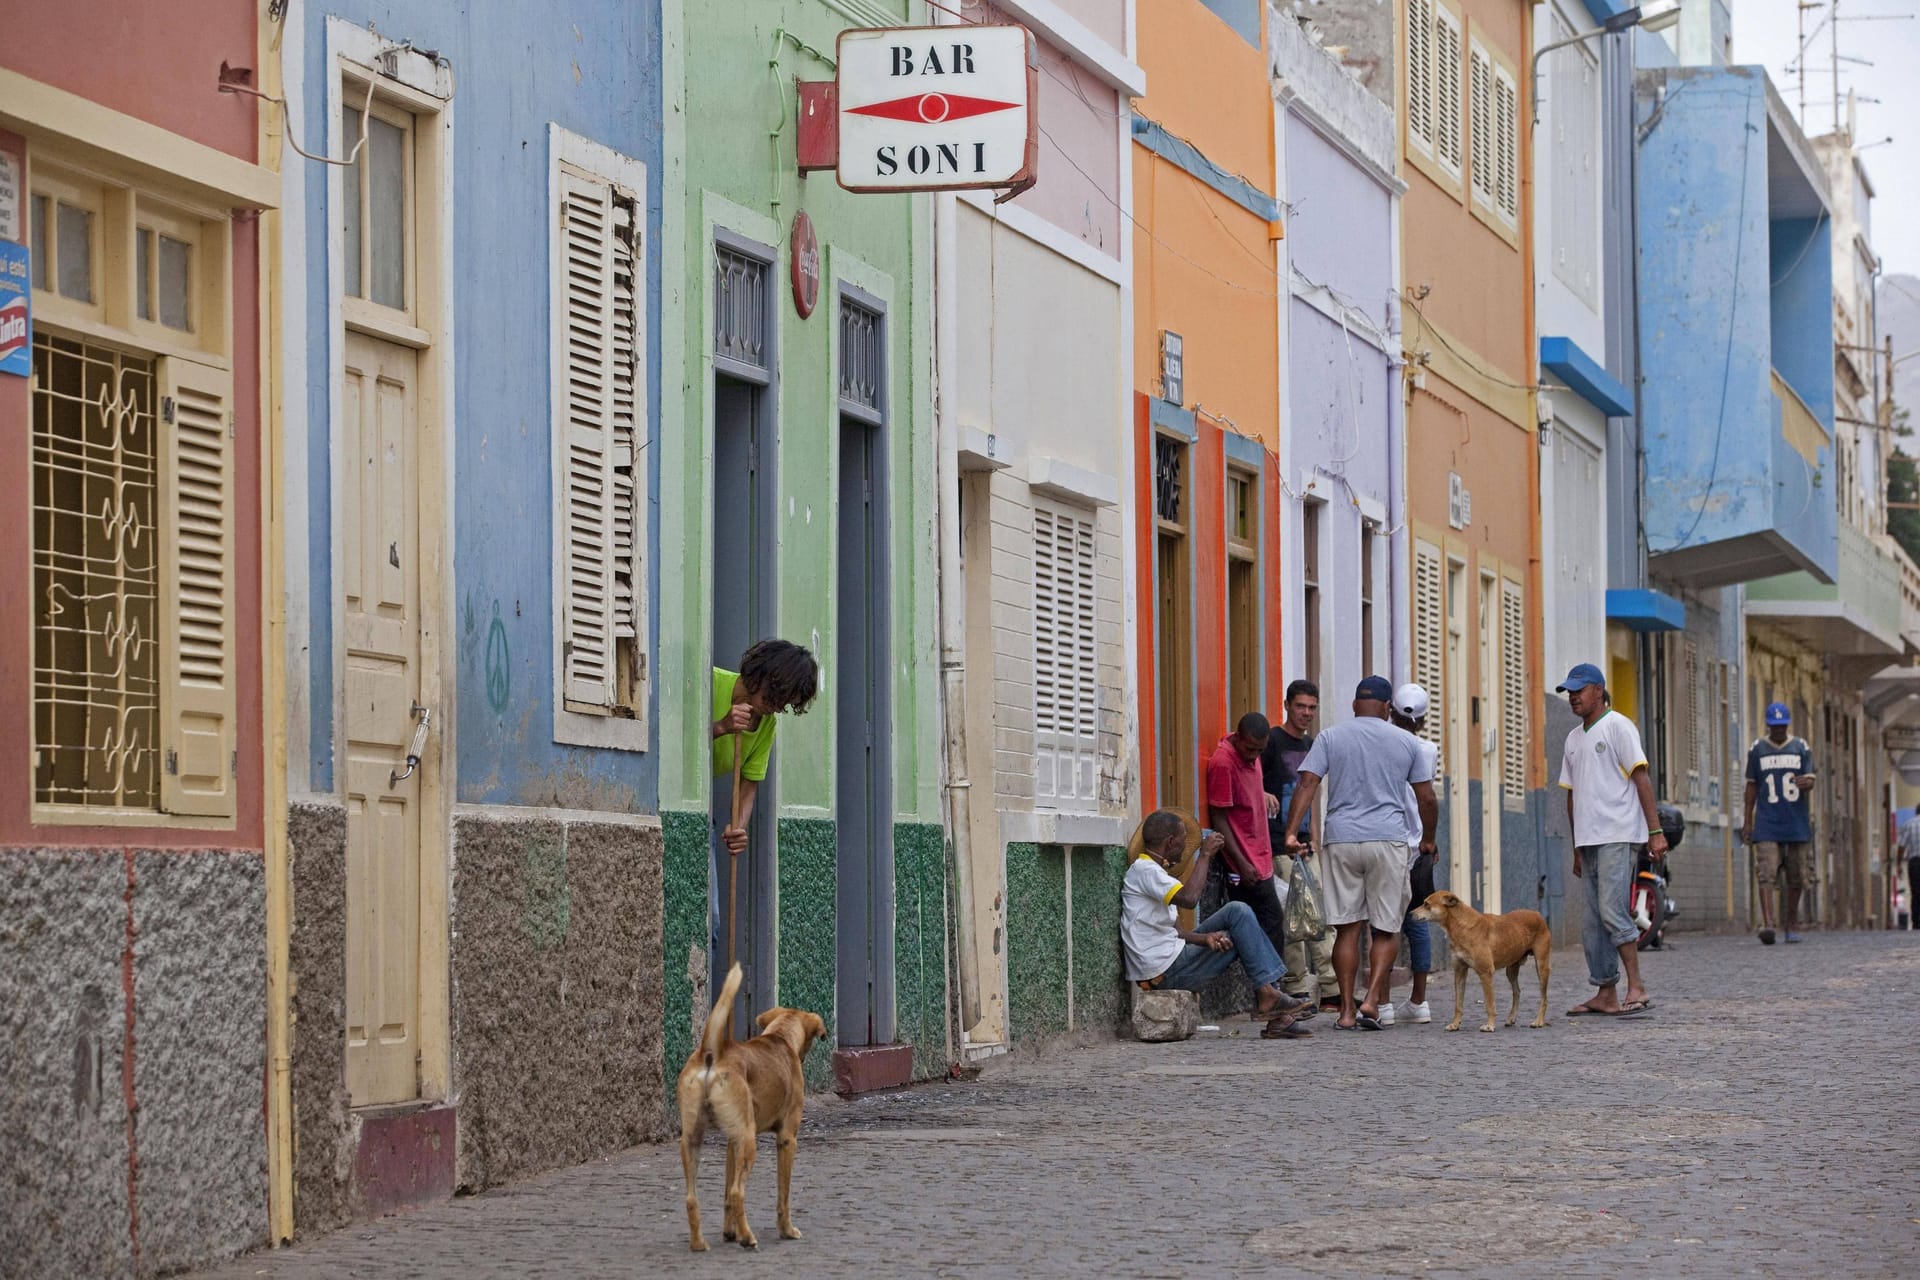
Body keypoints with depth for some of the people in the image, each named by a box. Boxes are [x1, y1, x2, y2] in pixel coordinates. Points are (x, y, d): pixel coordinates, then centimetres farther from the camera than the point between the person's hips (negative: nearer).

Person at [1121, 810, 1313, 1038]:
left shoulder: (1151, 870, 20)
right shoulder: (1143, 869, -13)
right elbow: (1189, 898, -29)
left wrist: (1204, 938, -5)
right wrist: (1204, 855, -17)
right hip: (1166, 973, -10)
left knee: (1237, 912, 10)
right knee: (1240, 915, -4)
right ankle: (1267, 992, 0)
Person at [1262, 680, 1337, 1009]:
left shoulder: (1311, 746, 17)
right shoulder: (1271, 742, -5)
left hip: (1305, 844, 7)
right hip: (1279, 846, -7)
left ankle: (1331, 990, 5)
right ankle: (1299, 990, -6)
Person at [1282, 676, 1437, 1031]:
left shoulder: (1330, 738, 7)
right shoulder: (1405, 742, 9)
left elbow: (1307, 784, -4)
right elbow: (1428, 799, 11)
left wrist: (1292, 831, -7)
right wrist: (1427, 839, 26)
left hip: (1341, 840, 1)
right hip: (1389, 841, -1)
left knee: (1346, 928, 4)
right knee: (1387, 928, 6)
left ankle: (1347, 1010, 2)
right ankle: (1372, 1000, -10)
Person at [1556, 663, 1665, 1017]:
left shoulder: (1618, 726, -4)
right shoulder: (1573, 738, 19)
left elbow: (1641, 778, -10)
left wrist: (1655, 831, -17)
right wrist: (1577, 849, 21)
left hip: (1618, 837, -8)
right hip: (1589, 840, 8)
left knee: (1612, 911, -17)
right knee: (1593, 920, 7)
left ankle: (1636, 989, -16)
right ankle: (1605, 994, 11)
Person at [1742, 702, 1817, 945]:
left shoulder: (1801, 748, 8)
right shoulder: (1757, 750, 8)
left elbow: (1810, 781, 2)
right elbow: (1752, 787, 11)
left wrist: (1805, 782, -24)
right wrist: (1748, 822, 7)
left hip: (1797, 824, 1)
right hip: (1767, 823, -1)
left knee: (1796, 878, 6)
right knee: (1766, 874, -15)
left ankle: (1791, 926, 18)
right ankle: (1767, 924, -26)